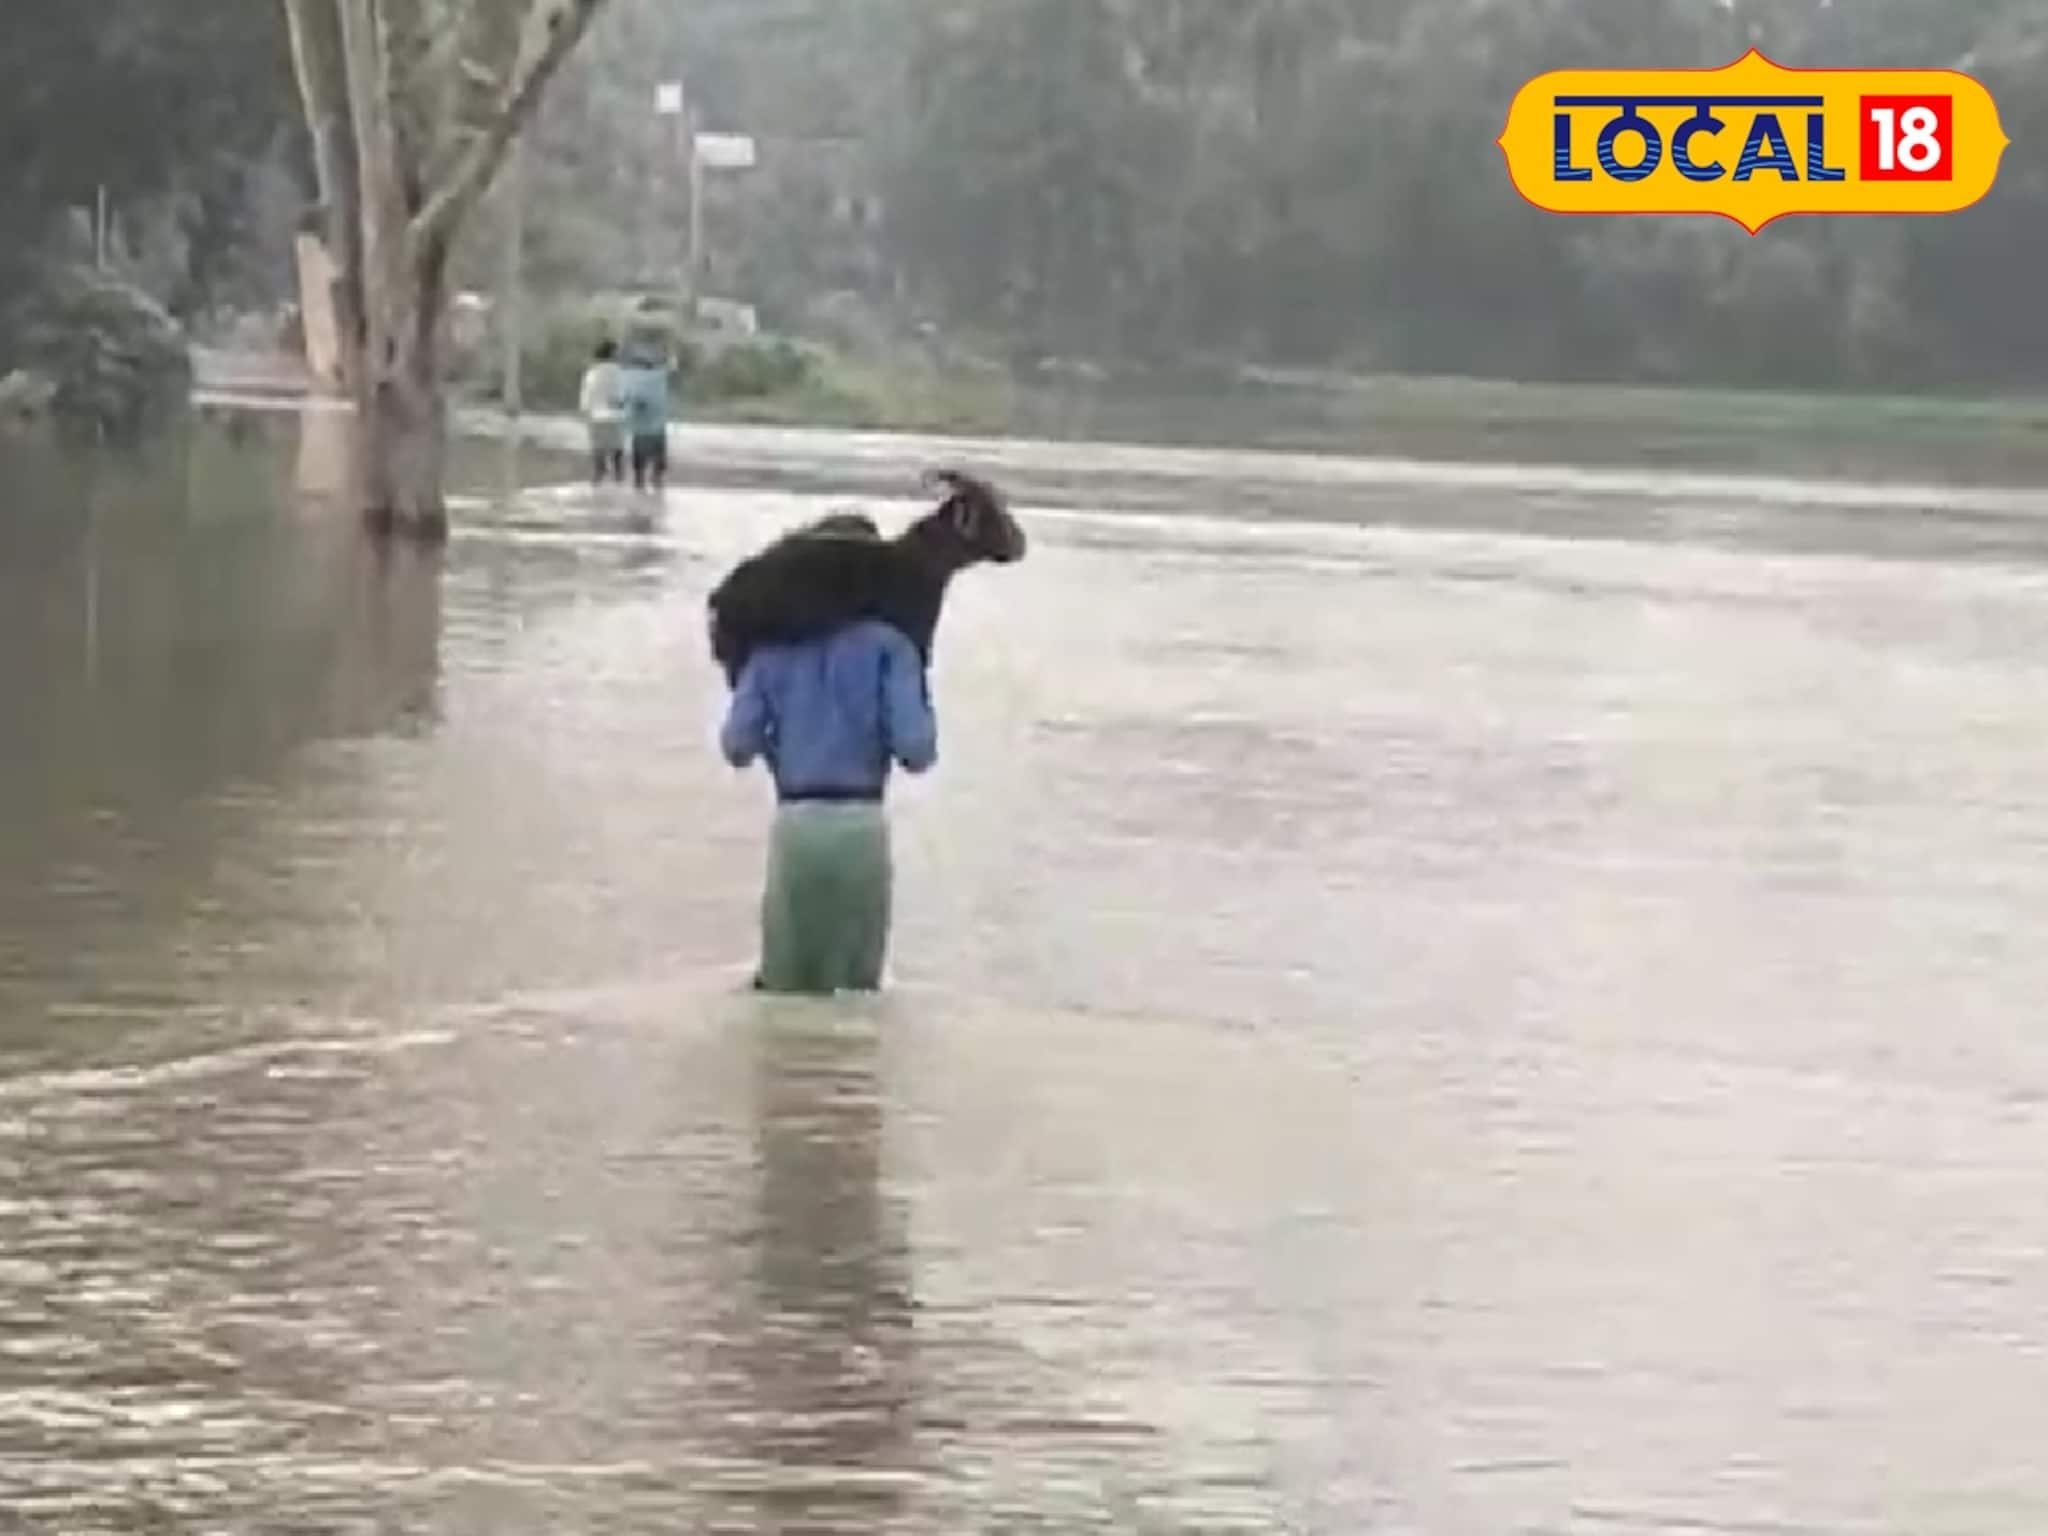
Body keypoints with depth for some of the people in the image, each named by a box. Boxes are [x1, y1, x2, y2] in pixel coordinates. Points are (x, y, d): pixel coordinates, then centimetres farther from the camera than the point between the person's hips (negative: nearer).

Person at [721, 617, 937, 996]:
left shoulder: (770, 650, 9)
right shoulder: (887, 645, 2)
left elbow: (738, 745, 1)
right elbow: (916, 747, -8)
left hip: (796, 821, 2)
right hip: (860, 822, -1)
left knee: (786, 985, 10)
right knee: (858, 985, 6)